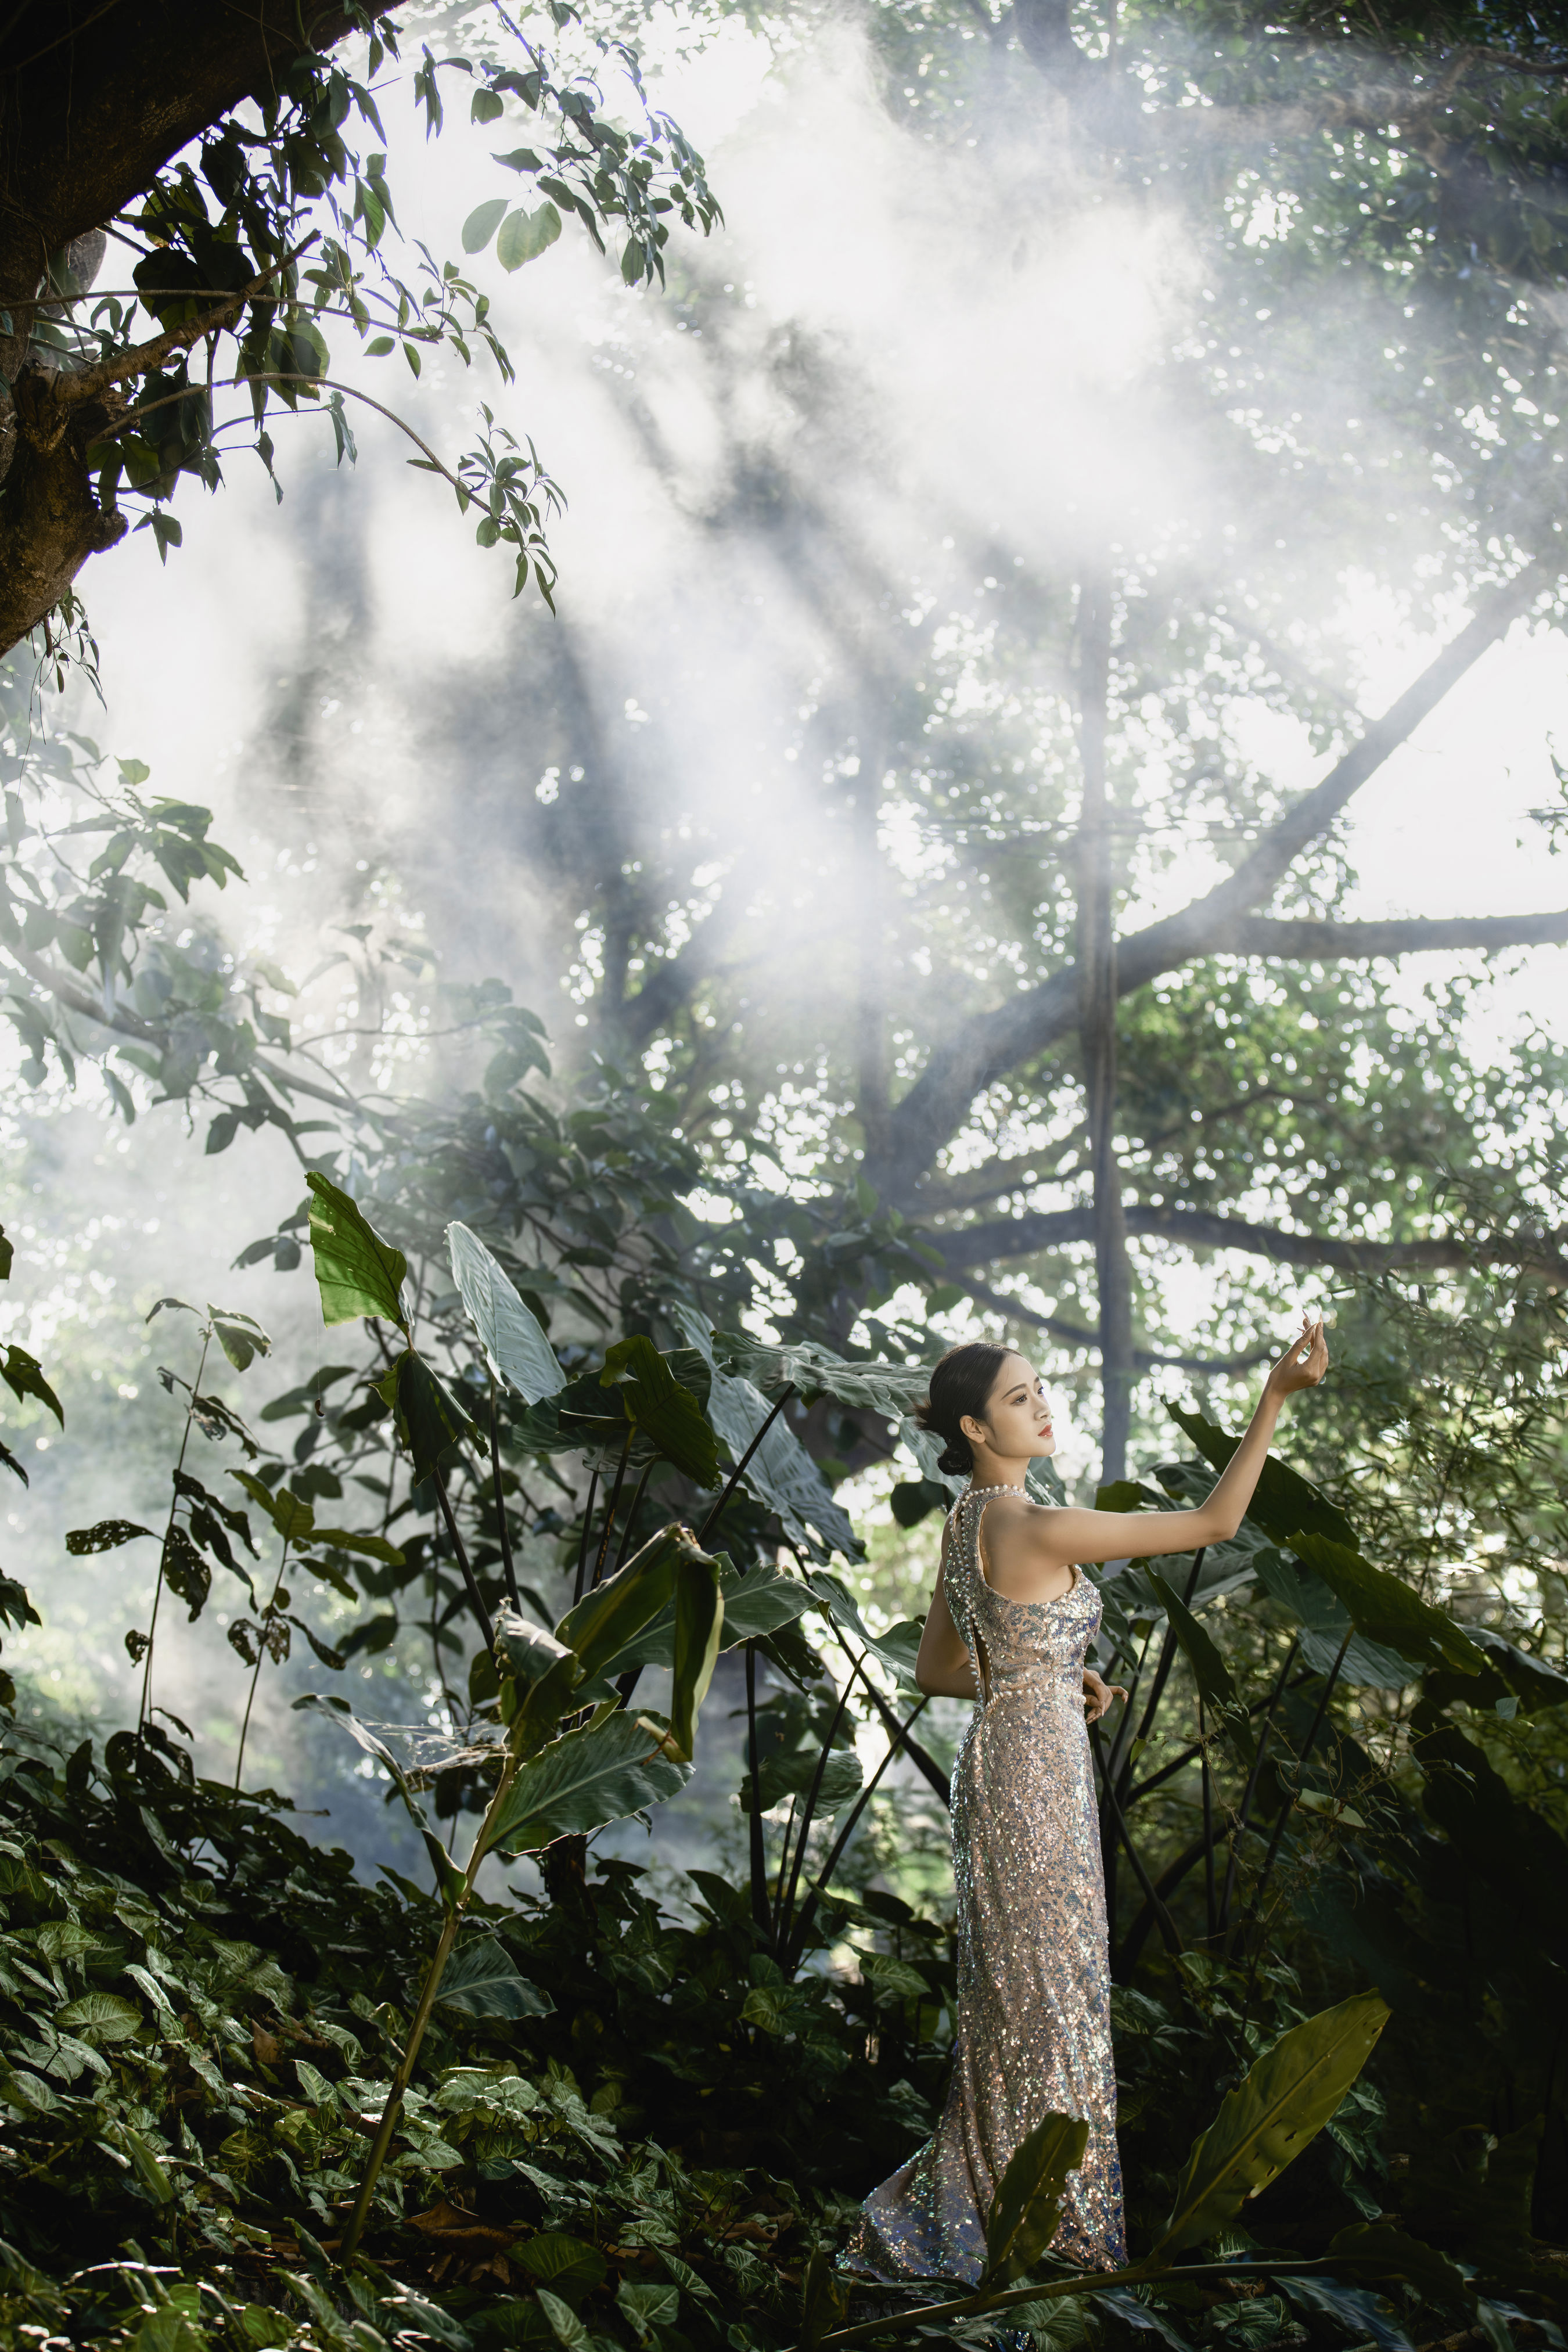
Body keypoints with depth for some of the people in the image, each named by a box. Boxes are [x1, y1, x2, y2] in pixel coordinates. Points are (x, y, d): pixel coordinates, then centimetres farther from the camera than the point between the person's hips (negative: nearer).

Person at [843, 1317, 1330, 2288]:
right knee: (1046, 1996, 1)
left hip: (1007, 1763, 9)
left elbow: (937, 1670, 17)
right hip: (1037, 1779, -9)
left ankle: (958, 2204, 24)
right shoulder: (1033, 1529, -21)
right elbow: (1214, 1521, -21)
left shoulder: (968, 1525, 8)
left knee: (1020, 1996, 16)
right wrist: (1276, 1396, -24)